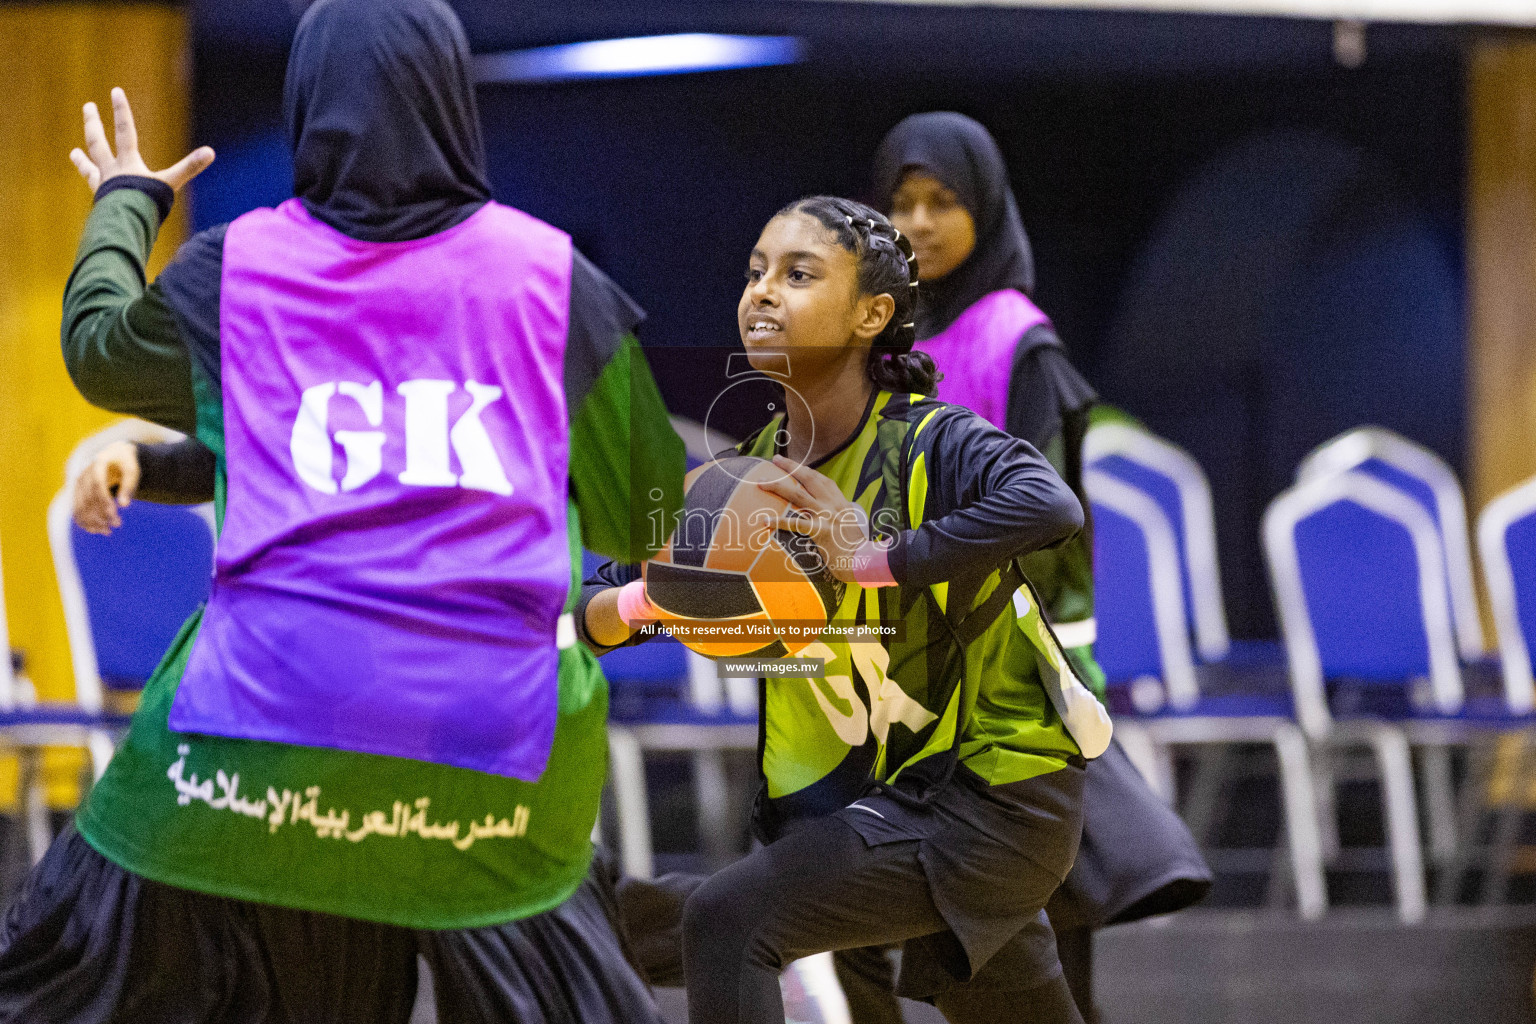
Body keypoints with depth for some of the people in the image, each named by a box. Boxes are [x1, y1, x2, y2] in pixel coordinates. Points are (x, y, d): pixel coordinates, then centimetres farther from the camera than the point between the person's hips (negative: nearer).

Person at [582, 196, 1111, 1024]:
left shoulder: (929, 445, -16)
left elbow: (1051, 507, -39)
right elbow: (595, 613, 4)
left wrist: (876, 558, -35)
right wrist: (644, 601, -19)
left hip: (997, 795, -8)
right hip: (895, 793, 8)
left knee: (728, 922, -20)